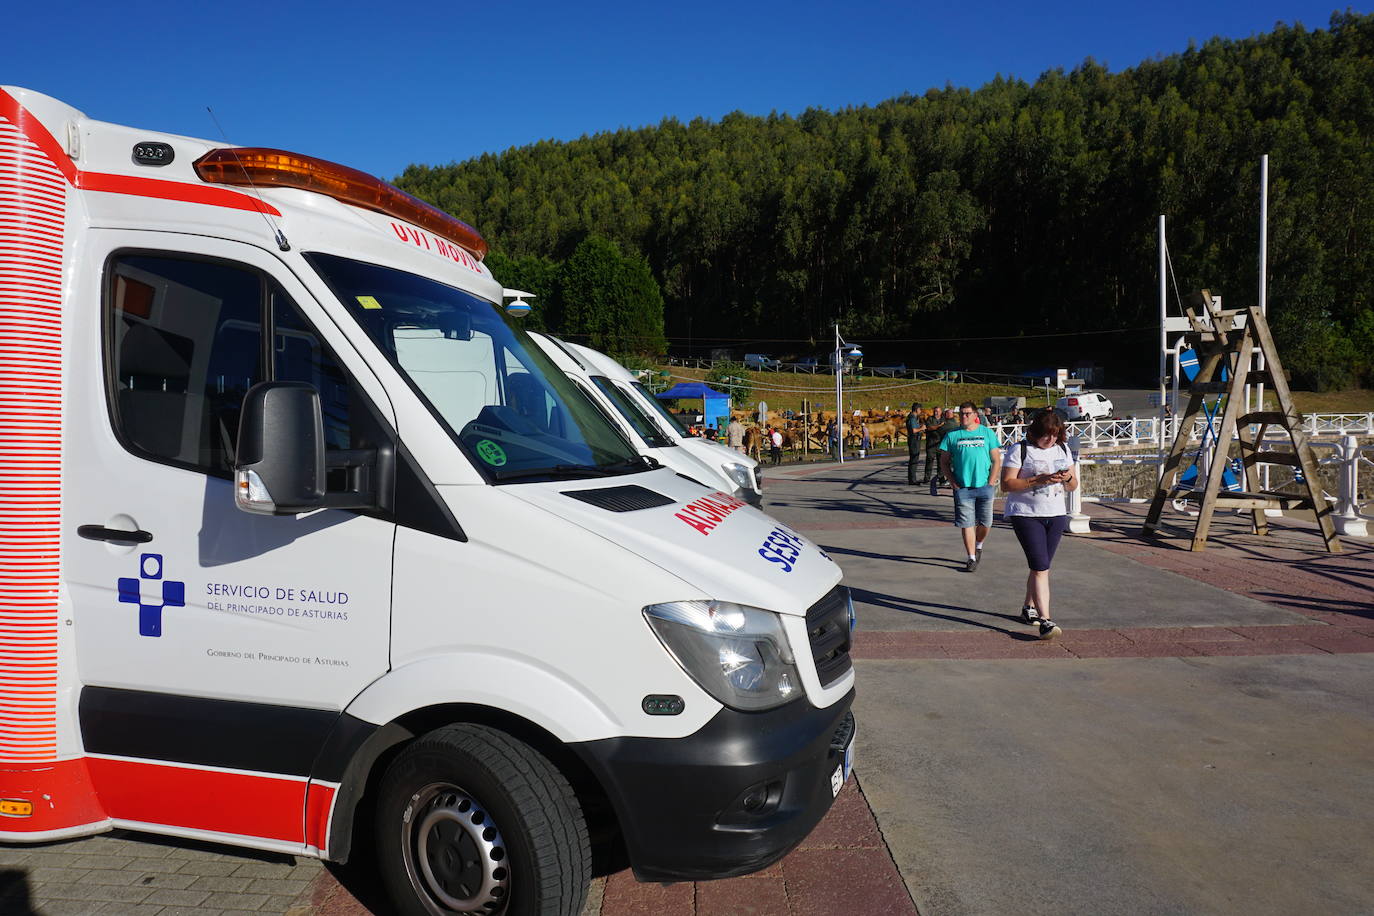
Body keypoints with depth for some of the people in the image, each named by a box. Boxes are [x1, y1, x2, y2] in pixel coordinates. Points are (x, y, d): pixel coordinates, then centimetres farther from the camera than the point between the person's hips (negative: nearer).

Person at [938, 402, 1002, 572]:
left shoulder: (987, 433, 6)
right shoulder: (952, 435, 5)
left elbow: (996, 461, 6)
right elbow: (944, 462, 7)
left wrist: (991, 483, -4)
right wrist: (953, 482, -4)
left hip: (984, 487, 1)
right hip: (962, 488, -1)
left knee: (985, 523, 6)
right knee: (966, 524, -1)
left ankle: (978, 546, 35)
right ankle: (972, 558, 8)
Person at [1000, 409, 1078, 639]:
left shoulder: (1063, 450, 11)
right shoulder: (1019, 450, -7)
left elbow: (1073, 486, 16)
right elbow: (1006, 484, -13)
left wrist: (1068, 478, -8)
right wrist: (1038, 480, -21)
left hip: (1056, 516, 6)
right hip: (1025, 515, -6)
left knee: (1041, 567, 13)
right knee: (1040, 567, -13)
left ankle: (1028, 608, 31)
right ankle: (1045, 620, -15)